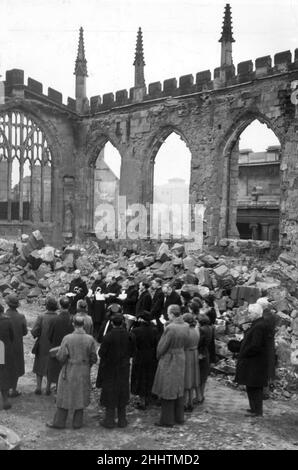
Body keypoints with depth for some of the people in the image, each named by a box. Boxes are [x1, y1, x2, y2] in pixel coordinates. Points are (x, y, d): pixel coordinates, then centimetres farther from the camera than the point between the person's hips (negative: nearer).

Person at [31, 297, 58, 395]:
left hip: (42, 346, -1)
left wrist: (37, 335, 0)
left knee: (39, 366, 19)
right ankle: (48, 388, 23)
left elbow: (34, 331, -22)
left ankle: (38, 388, 20)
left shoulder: (41, 317, -19)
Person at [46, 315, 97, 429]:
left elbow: (61, 357, -14)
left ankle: (59, 422, 22)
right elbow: (94, 359, -5)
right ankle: (77, 422, 23)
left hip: (69, 372, -1)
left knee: (65, 396, 12)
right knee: (80, 397, 15)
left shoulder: (67, 338, -17)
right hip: (84, 373, 1)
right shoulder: (90, 339, -11)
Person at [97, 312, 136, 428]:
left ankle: (110, 420, 14)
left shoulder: (108, 336, -20)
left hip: (109, 369, -3)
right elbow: (132, 352, 1)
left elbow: (101, 353, -16)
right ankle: (122, 420, 20)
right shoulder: (128, 336, -8)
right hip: (124, 369, 3)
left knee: (110, 394, 8)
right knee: (122, 394, 14)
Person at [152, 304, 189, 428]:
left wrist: (158, 356, 1)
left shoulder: (170, 328, -25)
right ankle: (179, 417, 28)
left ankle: (167, 420, 12)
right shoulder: (186, 326, -4)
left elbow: (162, 346, -17)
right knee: (178, 389, 18)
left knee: (167, 390, 4)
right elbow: (185, 344, 5)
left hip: (168, 361, -7)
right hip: (180, 360, 7)